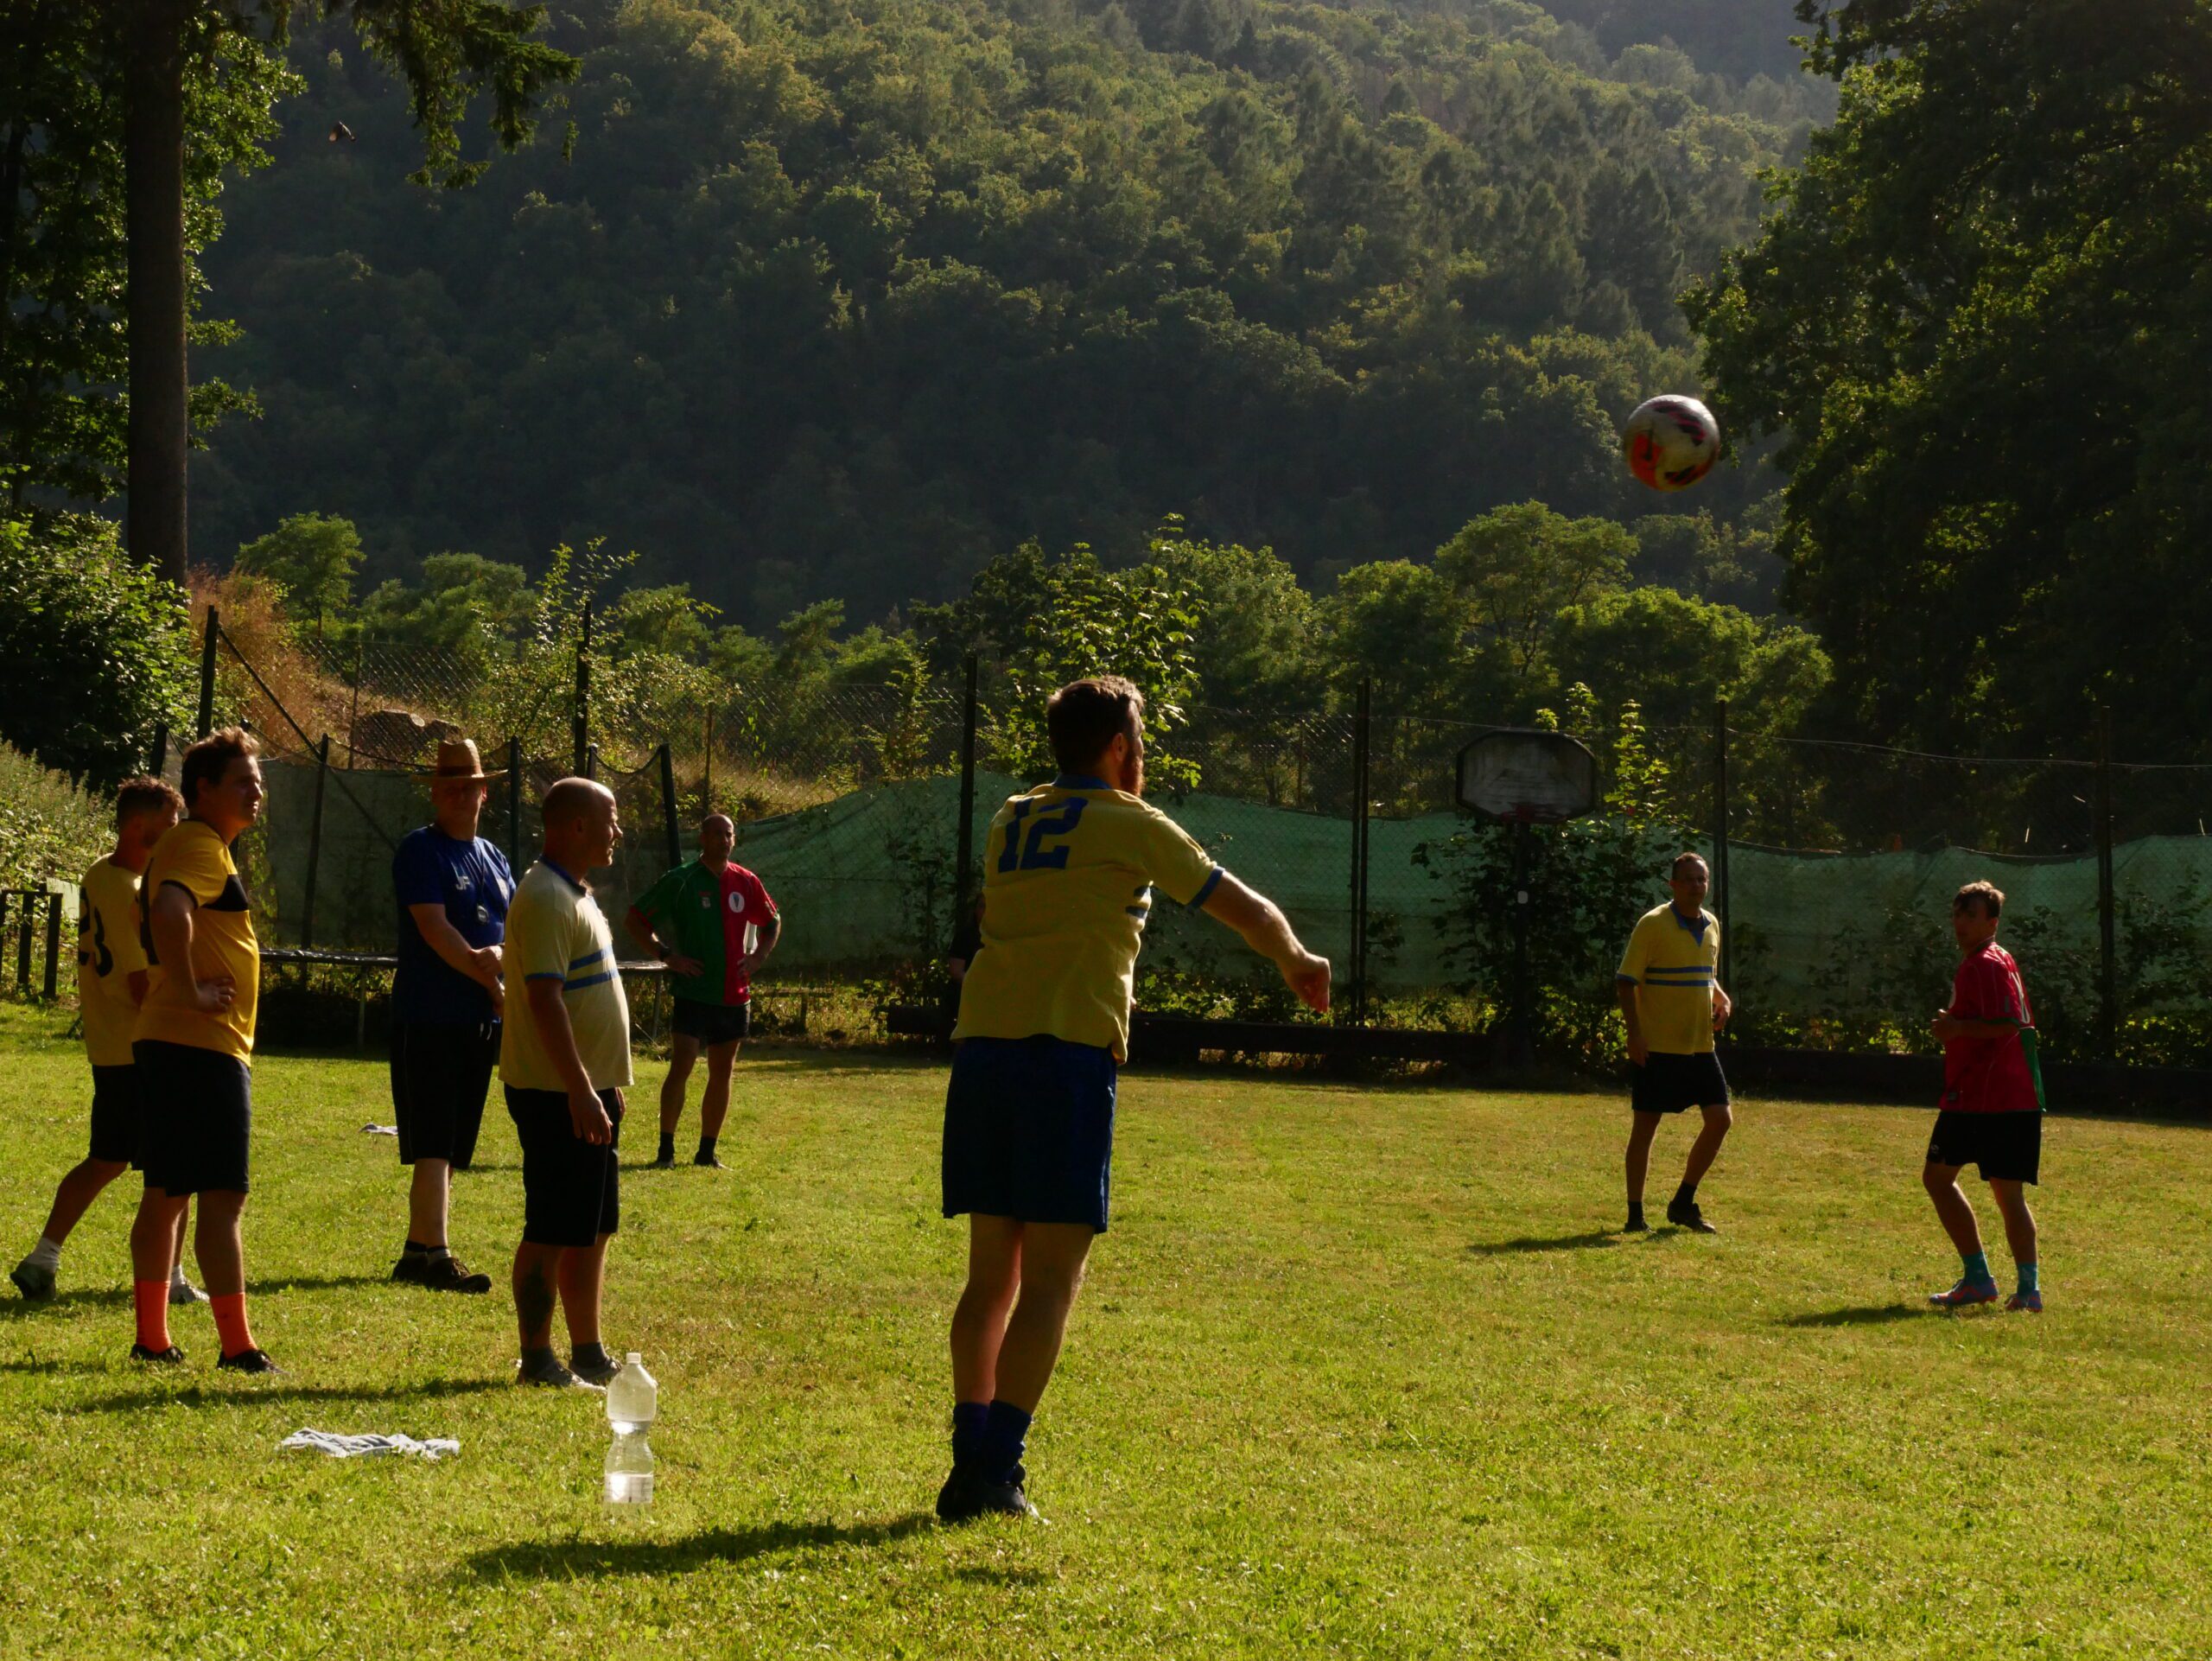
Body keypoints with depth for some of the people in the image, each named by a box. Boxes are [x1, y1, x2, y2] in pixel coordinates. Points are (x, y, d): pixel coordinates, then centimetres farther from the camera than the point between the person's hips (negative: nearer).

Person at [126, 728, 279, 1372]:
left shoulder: (197, 846, 20)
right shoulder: (201, 847, -13)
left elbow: (152, 920, 33)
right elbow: (169, 910, -33)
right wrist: (190, 991, -24)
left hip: (169, 1046, 11)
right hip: (203, 1046, -11)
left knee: (166, 1194, 13)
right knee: (223, 1197, -11)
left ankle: (152, 1338, 18)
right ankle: (237, 1347, -13)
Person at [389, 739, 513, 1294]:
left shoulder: (493, 858, 17)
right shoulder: (420, 850, -5)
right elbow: (435, 930, -15)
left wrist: (499, 955, -12)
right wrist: (493, 982, -16)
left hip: (480, 1020, 7)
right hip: (429, 1016, -7)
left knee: (452, 1149, 10)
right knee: (433, 1144, -12)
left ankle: (417, 1253, 16)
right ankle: (432, 1254, -15)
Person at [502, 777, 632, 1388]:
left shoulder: (574, 896, 16)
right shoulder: (545, 899, -17)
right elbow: (544, 998, -24)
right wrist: (581, 1092, -27)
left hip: (588, 1089, 10)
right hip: (558, 1095, -10)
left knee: (592, 1230, 14)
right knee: (552, 1233, -4)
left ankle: (589, 1355, 21)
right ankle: (537, 1360, 1)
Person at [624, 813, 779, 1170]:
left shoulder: (746, 883, 7)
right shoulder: (680, 881, -5)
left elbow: (772, 922, 23)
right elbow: (634, 921, -2)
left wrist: (759, 956, 7)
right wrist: (667, 955, -10)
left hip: (734, 996, 5)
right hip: (692, 992, -5)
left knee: (721, 1075, 8)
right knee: (680, 1068, -13)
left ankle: (707, 1152, 16)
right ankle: (666, 1149, -5)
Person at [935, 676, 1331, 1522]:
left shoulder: (1011, 822, 19)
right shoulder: (1129, 825, 2)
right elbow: (1247, 911, 8)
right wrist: (1298, 962, 27)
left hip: (982, 1049, 6)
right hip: (1067, 1055, -6)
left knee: (991, 1274, 13)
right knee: (1049, 1282, -4)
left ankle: (972, 1463, 10)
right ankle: (993, 1473, -11)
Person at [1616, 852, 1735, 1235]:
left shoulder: (1711, 925, 11)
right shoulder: (1653, 925, -10)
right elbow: (1626, 981, -11)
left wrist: (1722, 1000, 4)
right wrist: (1634, 1032, -19)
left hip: (1701, 1045, 7)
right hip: (1657, 1046, -6)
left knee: (1720, 1119, 1)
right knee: (1646, 1125, -1)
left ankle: (1684, 1203, 15)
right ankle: (1635, 1214, 7)